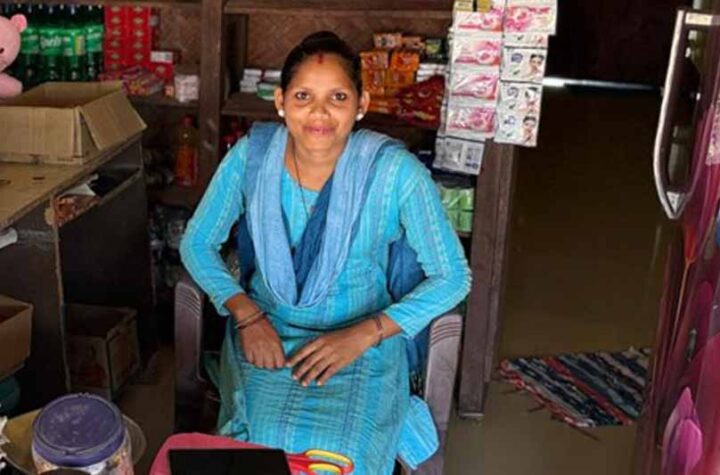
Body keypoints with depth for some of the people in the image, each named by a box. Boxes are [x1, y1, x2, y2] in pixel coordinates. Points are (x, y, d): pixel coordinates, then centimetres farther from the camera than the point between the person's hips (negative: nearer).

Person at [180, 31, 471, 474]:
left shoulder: (395, 170, -15)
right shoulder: (252, 155, -8)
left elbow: (452, 277, -9)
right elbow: (197, 244, 4)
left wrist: (362, 335, -18)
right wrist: (246, 314, -12)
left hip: (363, 341, -2)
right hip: (266, 332, 2)